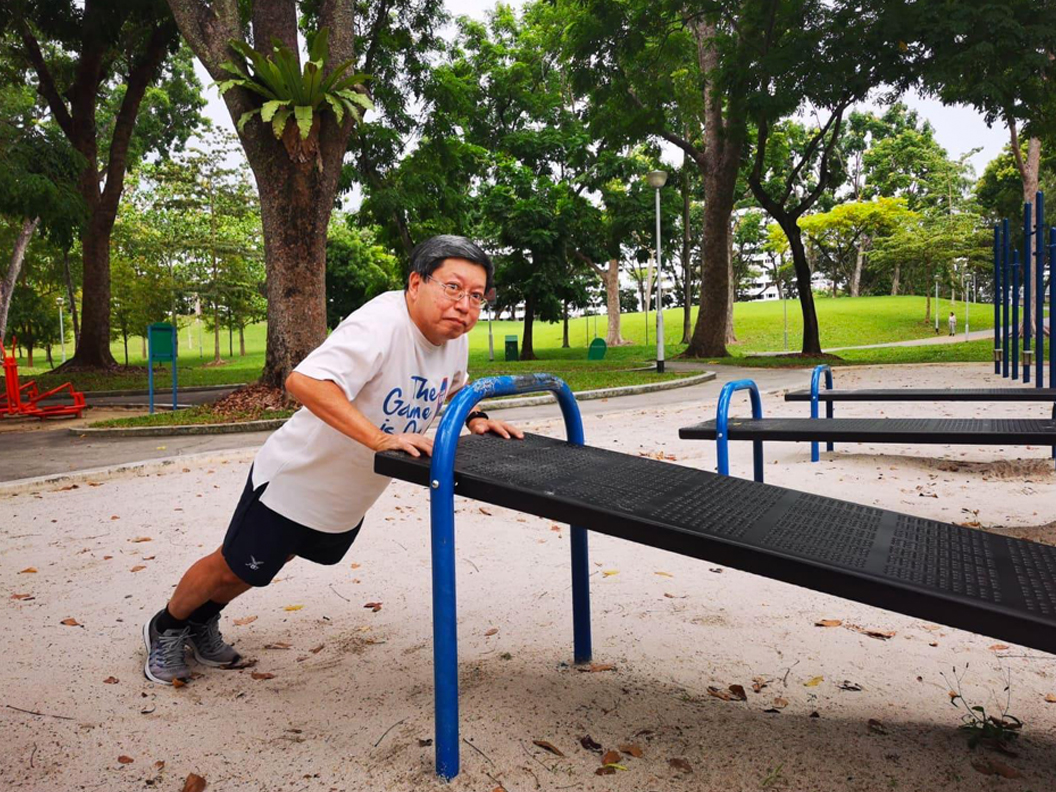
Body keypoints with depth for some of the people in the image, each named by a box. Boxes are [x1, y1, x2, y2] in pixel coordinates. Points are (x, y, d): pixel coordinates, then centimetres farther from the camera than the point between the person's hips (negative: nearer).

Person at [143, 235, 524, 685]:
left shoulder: (456, 337, -7)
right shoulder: (382, 323, -35)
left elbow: (452, 387, 15)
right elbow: (303, 383, -46)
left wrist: (474, 418, -5)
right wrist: (379, 438, -51)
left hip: (347, 498, 9)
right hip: (296, 478, -8)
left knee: (280, 555, 28)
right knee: (235, 568, 11)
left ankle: (202, 622, 56)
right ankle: (166, 629, 43)